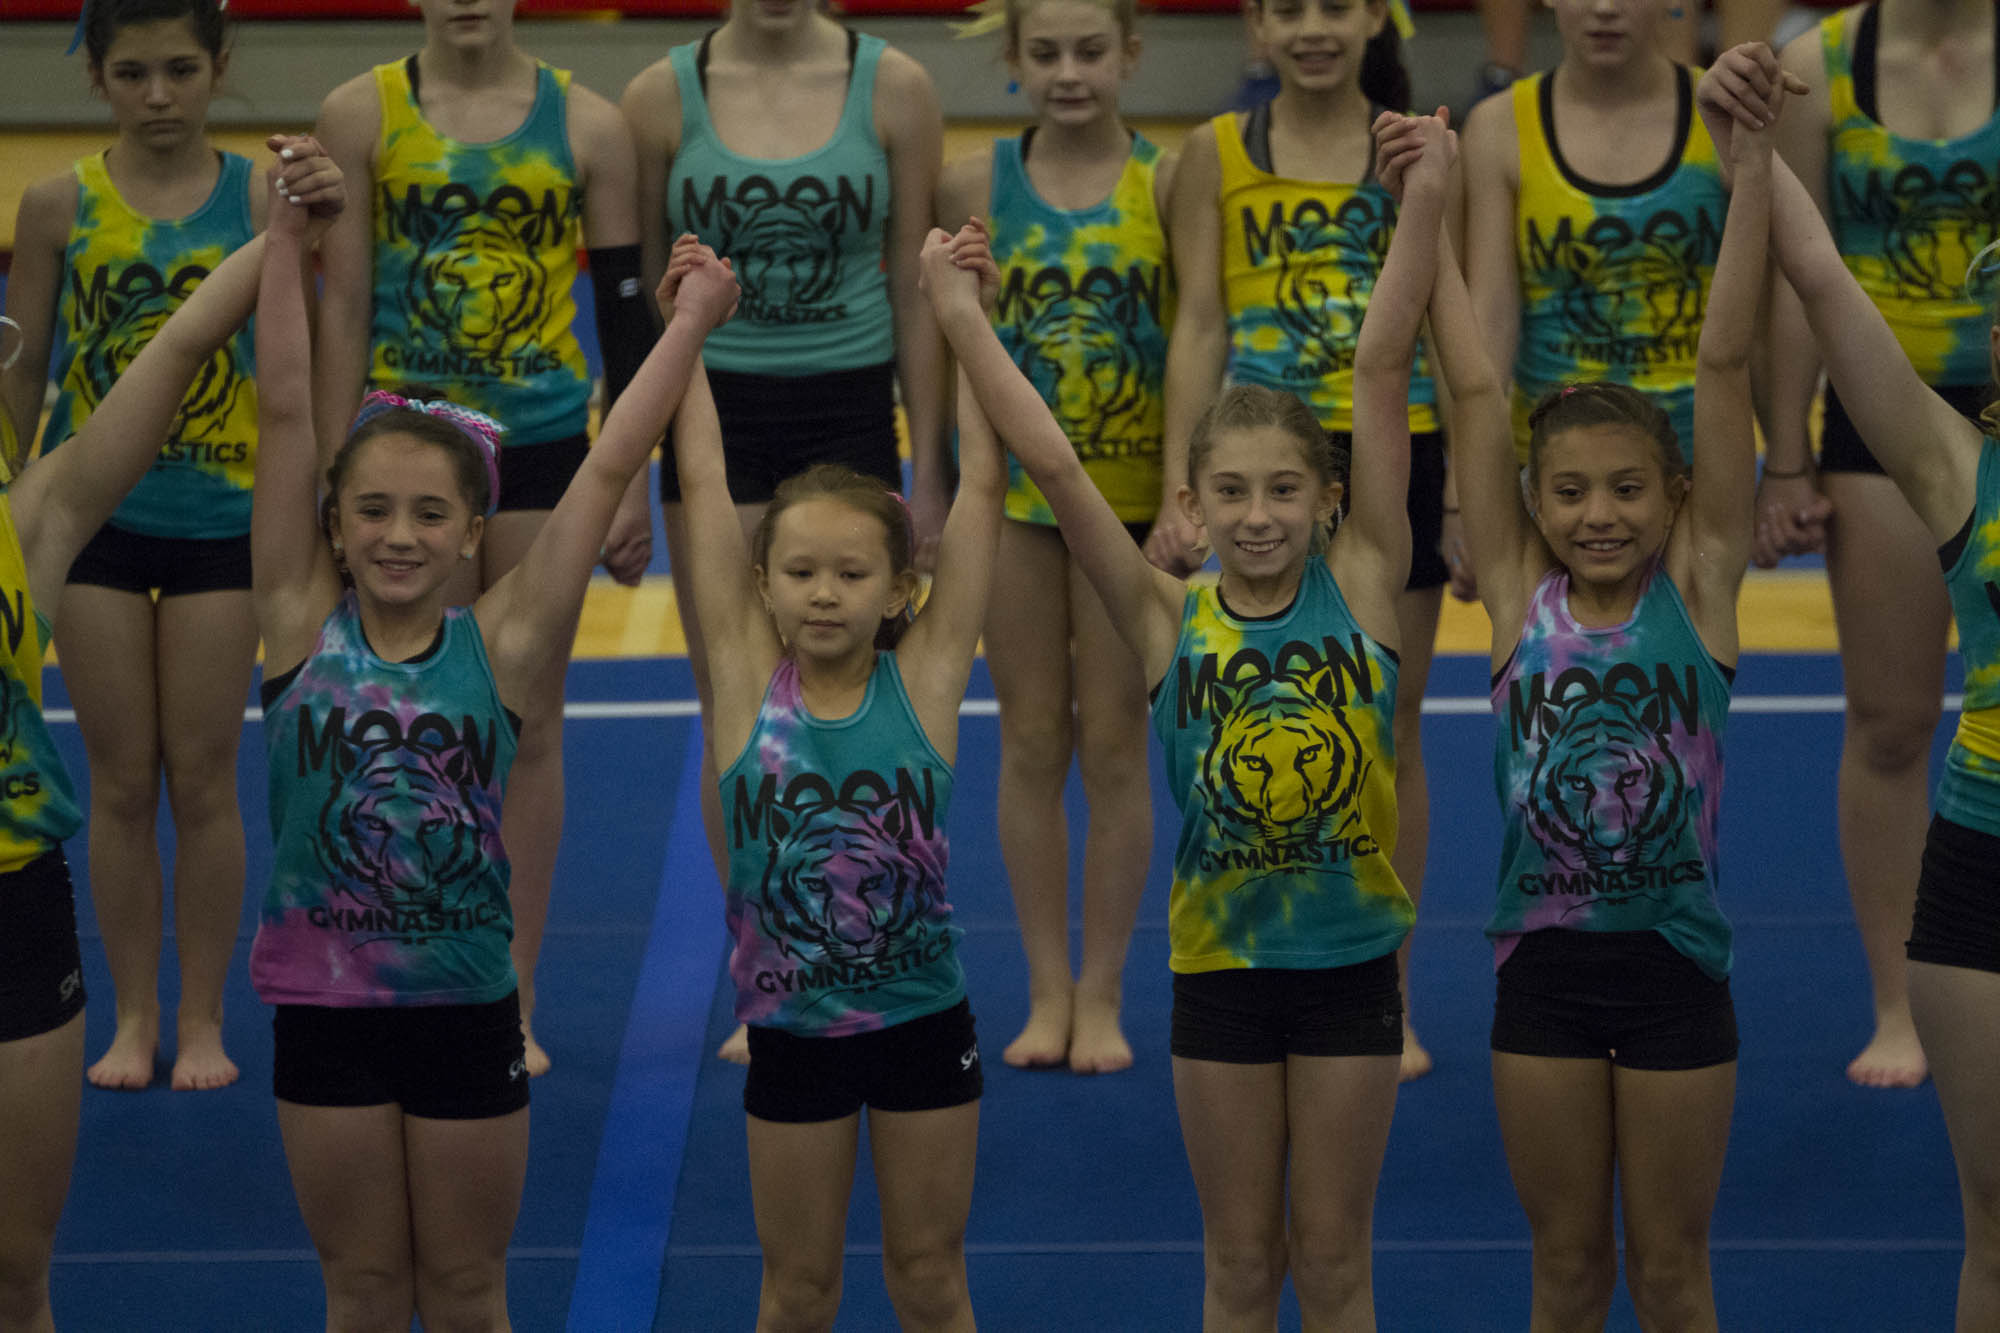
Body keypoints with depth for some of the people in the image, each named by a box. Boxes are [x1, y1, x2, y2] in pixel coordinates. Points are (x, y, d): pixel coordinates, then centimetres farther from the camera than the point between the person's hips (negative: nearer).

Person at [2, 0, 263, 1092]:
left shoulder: (256, 198, -3)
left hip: (220, 518, 0)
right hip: (95, 518, 1)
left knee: (201, 779, 6)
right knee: (119, 782, 7)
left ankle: (203, 1019, 18)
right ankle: (134, 1017, 19)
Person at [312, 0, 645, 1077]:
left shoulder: (585, 125, 1)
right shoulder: (361, 116, -1)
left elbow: (625, 314, 4)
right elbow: (342, 308, -1)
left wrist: (631, 485, 2)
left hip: (544, 445, 1)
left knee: (530, 725, 6)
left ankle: (515, 999, 16)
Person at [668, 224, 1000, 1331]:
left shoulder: (923, 676, -9)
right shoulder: (748, 677, -8)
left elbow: (982, 486, -11)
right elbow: (703, 482, -8)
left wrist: (959, 310, -12)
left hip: (923, 1020, 0)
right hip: (791, 1030, 0)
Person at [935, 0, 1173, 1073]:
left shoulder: (1166, 181, -6)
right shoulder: (974, 184, -1)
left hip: (1130, 491, -2)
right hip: (1012, 490, 2)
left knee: (1113, 743, 6)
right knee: (1031, 741, 8)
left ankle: (1102, 993, 18)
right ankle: (1047, 988, 20)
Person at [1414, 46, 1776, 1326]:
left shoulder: (1698, 585, -4)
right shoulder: (1521, 597, -1)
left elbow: (1725, 367, -9)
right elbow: (1478, 390, -3)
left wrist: (1754, 164, -12)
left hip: (1675, 958, -1)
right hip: (1544, 960, 1)